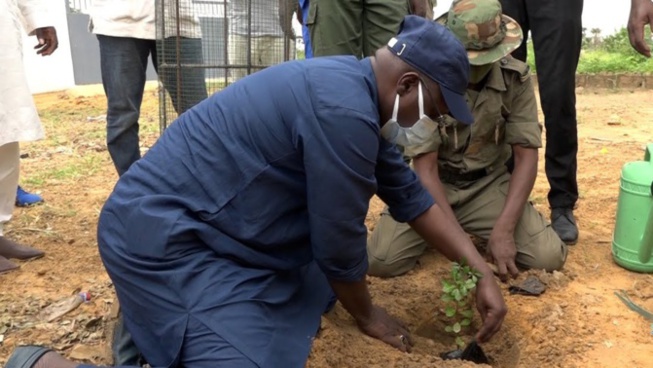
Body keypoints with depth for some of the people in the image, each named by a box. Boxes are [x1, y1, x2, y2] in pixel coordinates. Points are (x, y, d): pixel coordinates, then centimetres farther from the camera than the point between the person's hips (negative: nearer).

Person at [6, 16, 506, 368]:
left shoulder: (353, 88, 7)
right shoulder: (343, 109, -25)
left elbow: (409, 194, 13)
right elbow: (339, 242, -17)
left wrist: (481, 272, 12)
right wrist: (367, 315, 4)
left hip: (209, 225, 11)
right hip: (163, 237, -10)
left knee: (320, 293, 19)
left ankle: (153, 313, 19)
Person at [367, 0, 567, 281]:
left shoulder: (516, 78, -11)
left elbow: (526, 156, -10)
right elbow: (425, 167, -19)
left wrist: (503, 229, -24)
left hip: (488, 184, 2)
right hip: (434, 184, -1)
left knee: (548, 258, -19)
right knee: (380, 261, -21)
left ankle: (490, 231, 12)